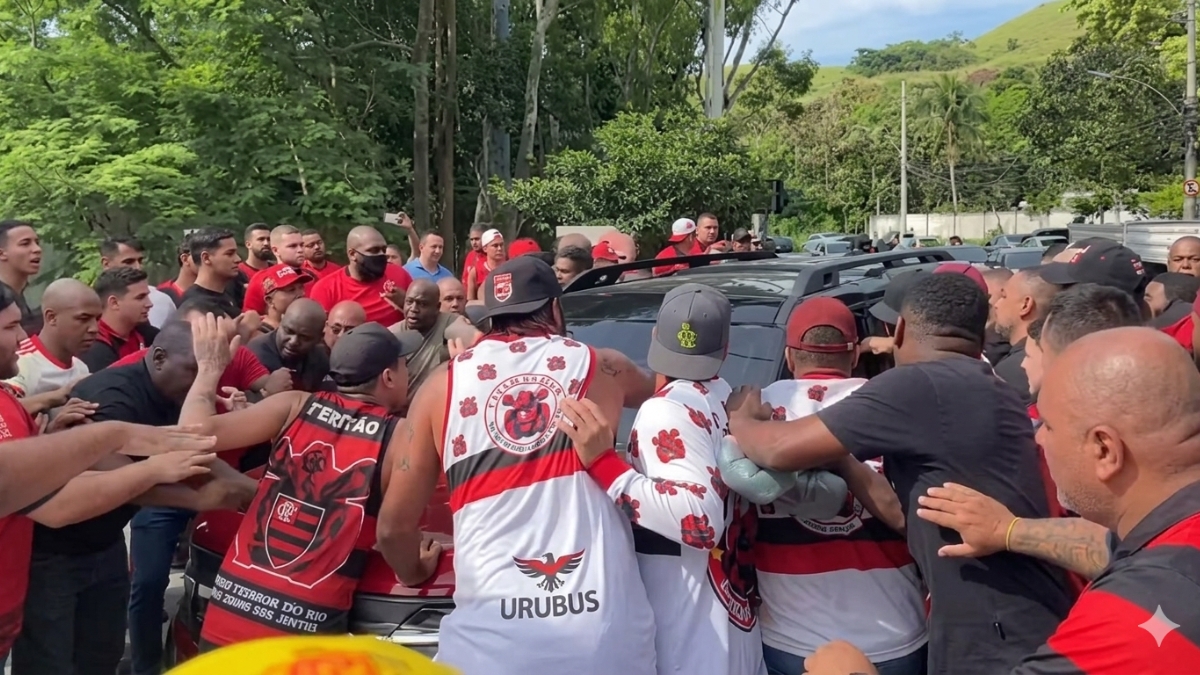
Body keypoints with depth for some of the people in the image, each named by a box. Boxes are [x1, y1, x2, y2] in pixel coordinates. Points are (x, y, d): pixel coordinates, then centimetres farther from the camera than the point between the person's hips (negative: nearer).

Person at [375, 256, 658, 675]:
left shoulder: (444, 384, 5)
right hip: (606, 628, 1)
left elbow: (394, 523, 5)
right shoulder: (600, 368, 7)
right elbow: (657, 393, 30)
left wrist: (414, 571, 25)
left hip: (492, 634, -1)